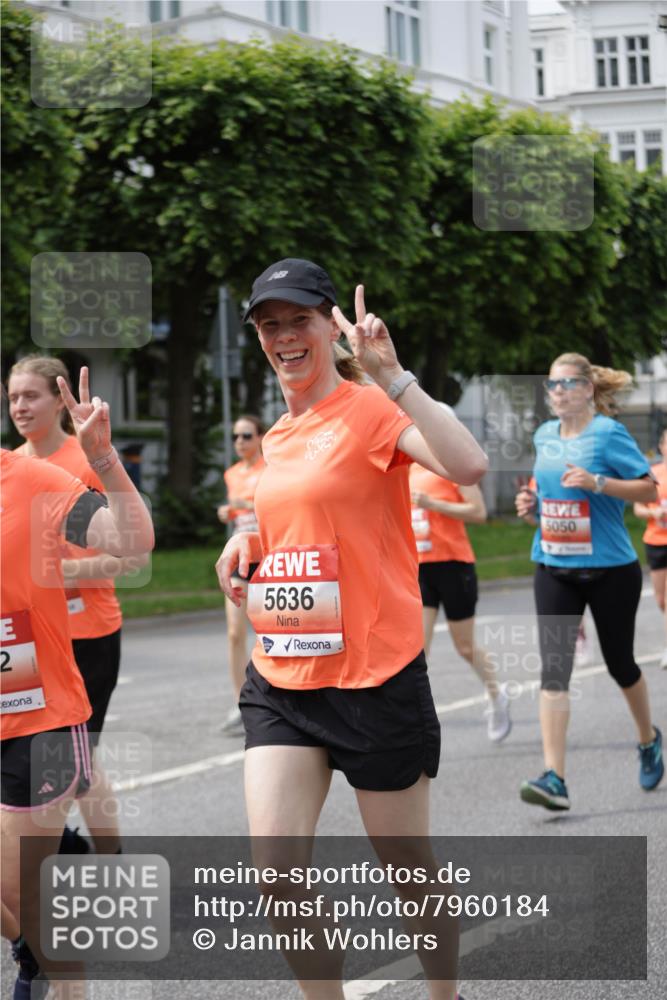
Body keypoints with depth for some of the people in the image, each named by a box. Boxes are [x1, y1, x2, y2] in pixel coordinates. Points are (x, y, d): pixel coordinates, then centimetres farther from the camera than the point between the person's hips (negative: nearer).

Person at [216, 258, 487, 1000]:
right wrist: (252, 541, 8)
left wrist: (391, 375, -31)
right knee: (275, 868, -6)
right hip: (280, 679, 6)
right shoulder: (277, 437, 11)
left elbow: (468, 466, -29)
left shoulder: (373, 410, -11)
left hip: (375, 679, -6)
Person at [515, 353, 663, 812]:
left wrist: (597, 483, -24)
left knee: (620, 663, 11)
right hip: (554, 569, 4)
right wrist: (534, 502, 2)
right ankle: (554, 778, -15)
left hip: (611, 569, -4)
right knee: (554, 669, -9)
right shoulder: (544, 436, 8)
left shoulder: (609, 433, -10)